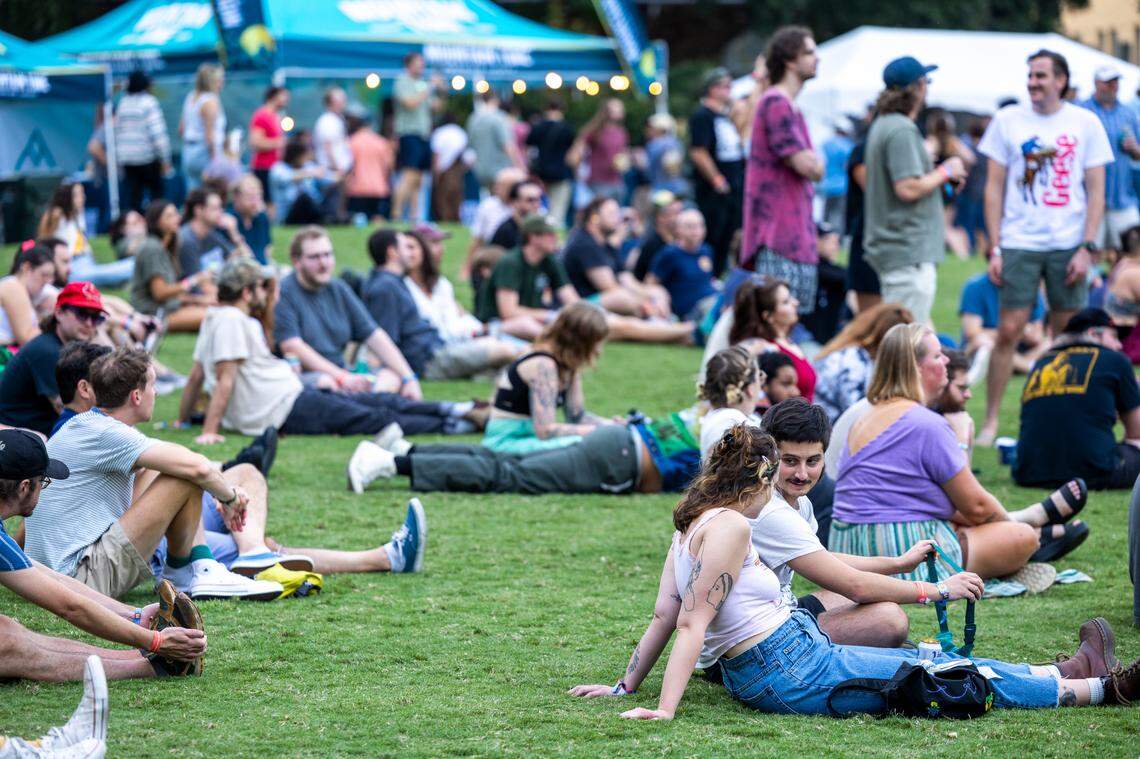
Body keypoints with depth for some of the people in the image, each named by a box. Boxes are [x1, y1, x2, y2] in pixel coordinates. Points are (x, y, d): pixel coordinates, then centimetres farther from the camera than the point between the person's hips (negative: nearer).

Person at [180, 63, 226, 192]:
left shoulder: (190, 98, 12)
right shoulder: (211, 101, -13)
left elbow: (181, 129, 15)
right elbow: (210, 134, -17)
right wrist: (215, 159, -16)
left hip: (188, 151, 8)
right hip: (205, 152, -8)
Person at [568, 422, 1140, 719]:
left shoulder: (691, 525, 9)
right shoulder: (729, 526, -19)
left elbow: (663, 616, 8)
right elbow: (691, 623, -23)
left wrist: (627, 685, 12)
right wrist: (665, 709, -26)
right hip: (792, 675, -10)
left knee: (921, 657, 18)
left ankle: (1065, 671, 30)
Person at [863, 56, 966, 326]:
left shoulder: (882, 124, 15)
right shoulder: (903, 129, -17)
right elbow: (908, 189, -23)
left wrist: (940, 176, 15)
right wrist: (945, 171, -9)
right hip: (909, 253, -11)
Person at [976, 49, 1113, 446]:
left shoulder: (1086, 124, 4)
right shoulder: (1008, 120, 4)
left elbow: (1096, 191, 4)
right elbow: (994, 187, 5)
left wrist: (1087, 248, -5)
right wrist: (994, 248, -1)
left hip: (1068, 246, 1)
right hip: (1019, 244, -1)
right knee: (1008, 331, -6)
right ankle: (990, 421, 2)